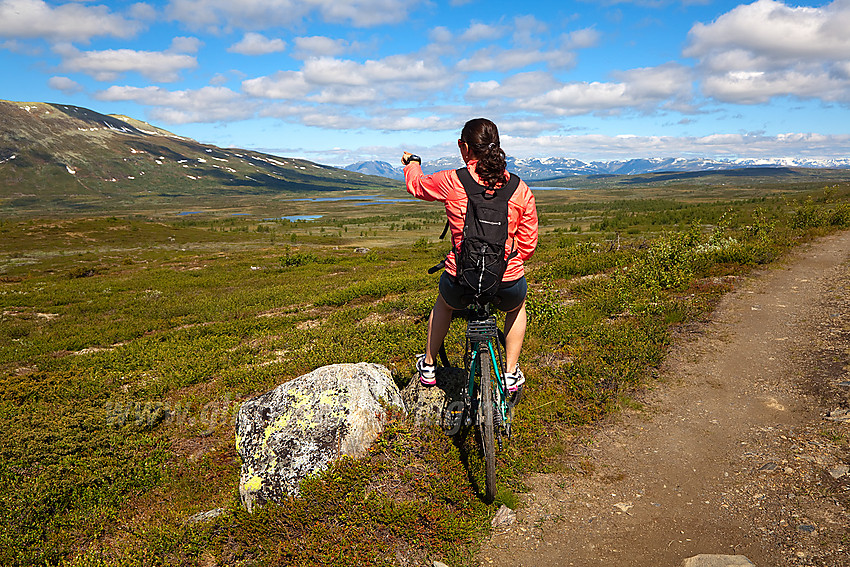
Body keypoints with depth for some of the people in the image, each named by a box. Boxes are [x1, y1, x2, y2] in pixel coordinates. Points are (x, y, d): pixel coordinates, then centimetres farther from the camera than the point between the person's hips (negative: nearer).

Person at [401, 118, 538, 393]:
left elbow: (417, 185, 14)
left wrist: (412, 163, 36)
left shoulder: (450, 182, -8)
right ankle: (512, 373, 35)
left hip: (461, 283, 0)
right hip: (507, 285, 1)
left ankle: (428, 366, 45)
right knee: (517, 306, 37)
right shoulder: (521, 190, -3)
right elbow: (528, 246, 3)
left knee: (444, 303, 36)